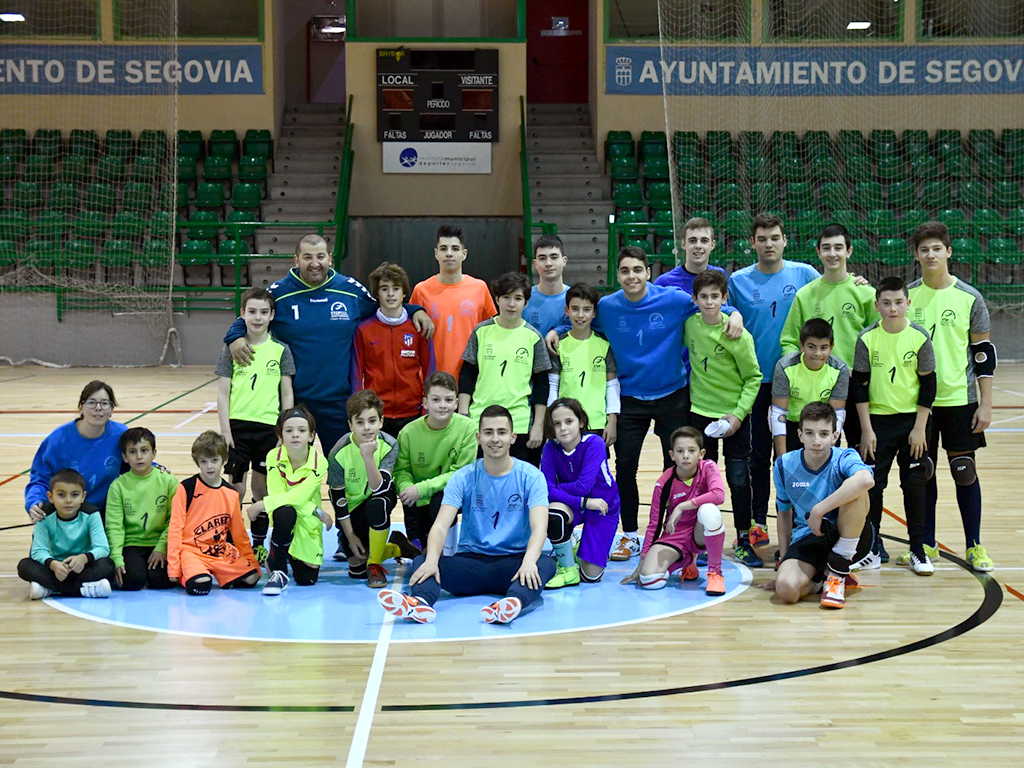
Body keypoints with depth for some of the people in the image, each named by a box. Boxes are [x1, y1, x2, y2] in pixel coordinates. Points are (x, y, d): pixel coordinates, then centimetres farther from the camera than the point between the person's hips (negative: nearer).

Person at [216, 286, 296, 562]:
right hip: (237, 425, -1)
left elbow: (287, 393, 5)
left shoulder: (280, 350, 3)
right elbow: (223, 393, 1)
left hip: (268, 427, 1)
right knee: (235, 488, 1)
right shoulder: (232, 348, 2)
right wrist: (225, 431, -5)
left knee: (262, 488, 9)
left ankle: (259, 545, 21)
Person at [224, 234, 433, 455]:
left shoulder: (352, 290, 4)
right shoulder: (278, 293, 0)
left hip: (339, 403, 1)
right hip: (292, 402, -1)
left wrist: (415, 311, 4)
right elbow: (245, 321, 9)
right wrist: (235, 337, -12)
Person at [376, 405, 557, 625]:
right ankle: (420, 603, -56)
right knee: (422, 561, -25)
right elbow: (441, 525, -7)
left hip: (513, 564, -1)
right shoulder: (463, 478, 4)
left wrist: (529, 560, -36)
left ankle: (514, 602, -63)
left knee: (546, 564, -34)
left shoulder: (531, 476, 0)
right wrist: (431, 560, -29)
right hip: (470, 560, 1)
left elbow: (539, 527, -13)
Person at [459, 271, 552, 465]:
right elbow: (466, 375, 8)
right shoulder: (482, 331, 5)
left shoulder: (533, 337, 3)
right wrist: (463, 416, 0)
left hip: (520, 424, -1)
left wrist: (538, 426, 2)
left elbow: (541, 384, 6)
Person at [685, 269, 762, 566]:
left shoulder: (737, 335, -15)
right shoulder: (689, 325, -4)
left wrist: (738, 413, -14)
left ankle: (743, 540, 13)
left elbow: (753, 377, -7)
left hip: (734, 414, -3)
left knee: (738, 478, 1)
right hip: (700, 412, 3)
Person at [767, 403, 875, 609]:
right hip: (807, 539, 2)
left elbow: (866, 480, -41)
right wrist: (784, 559, 10)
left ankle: (837, 574, -18)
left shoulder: (844, 459, -14)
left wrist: (819, 510, -36)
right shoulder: (784, 465, -3)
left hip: (849, 536, -2)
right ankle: (821, 579, 8)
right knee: (786, 589, -30)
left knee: (855, 489, -33)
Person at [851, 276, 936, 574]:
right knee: (872, 484, 2)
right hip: (877, 418, 0)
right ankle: (872, 549, 13)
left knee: (915, 484, 3)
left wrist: (920, 428, -5)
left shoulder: (920, 337, -7)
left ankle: (918, 550, 14)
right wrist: (866, 429, -5)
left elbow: (928, 384, -2)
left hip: (912, 419, 0)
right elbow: (859, 385, -2)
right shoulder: (867, 338, -6)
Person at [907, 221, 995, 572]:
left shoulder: (969, 298, -2)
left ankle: (975, 546, 12)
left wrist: (985, 405, -4)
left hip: (960, 399, -2)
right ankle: (926, 544, 19)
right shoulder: (907, 297, 3)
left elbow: (984, 353, 0)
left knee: (965, 472, 1)